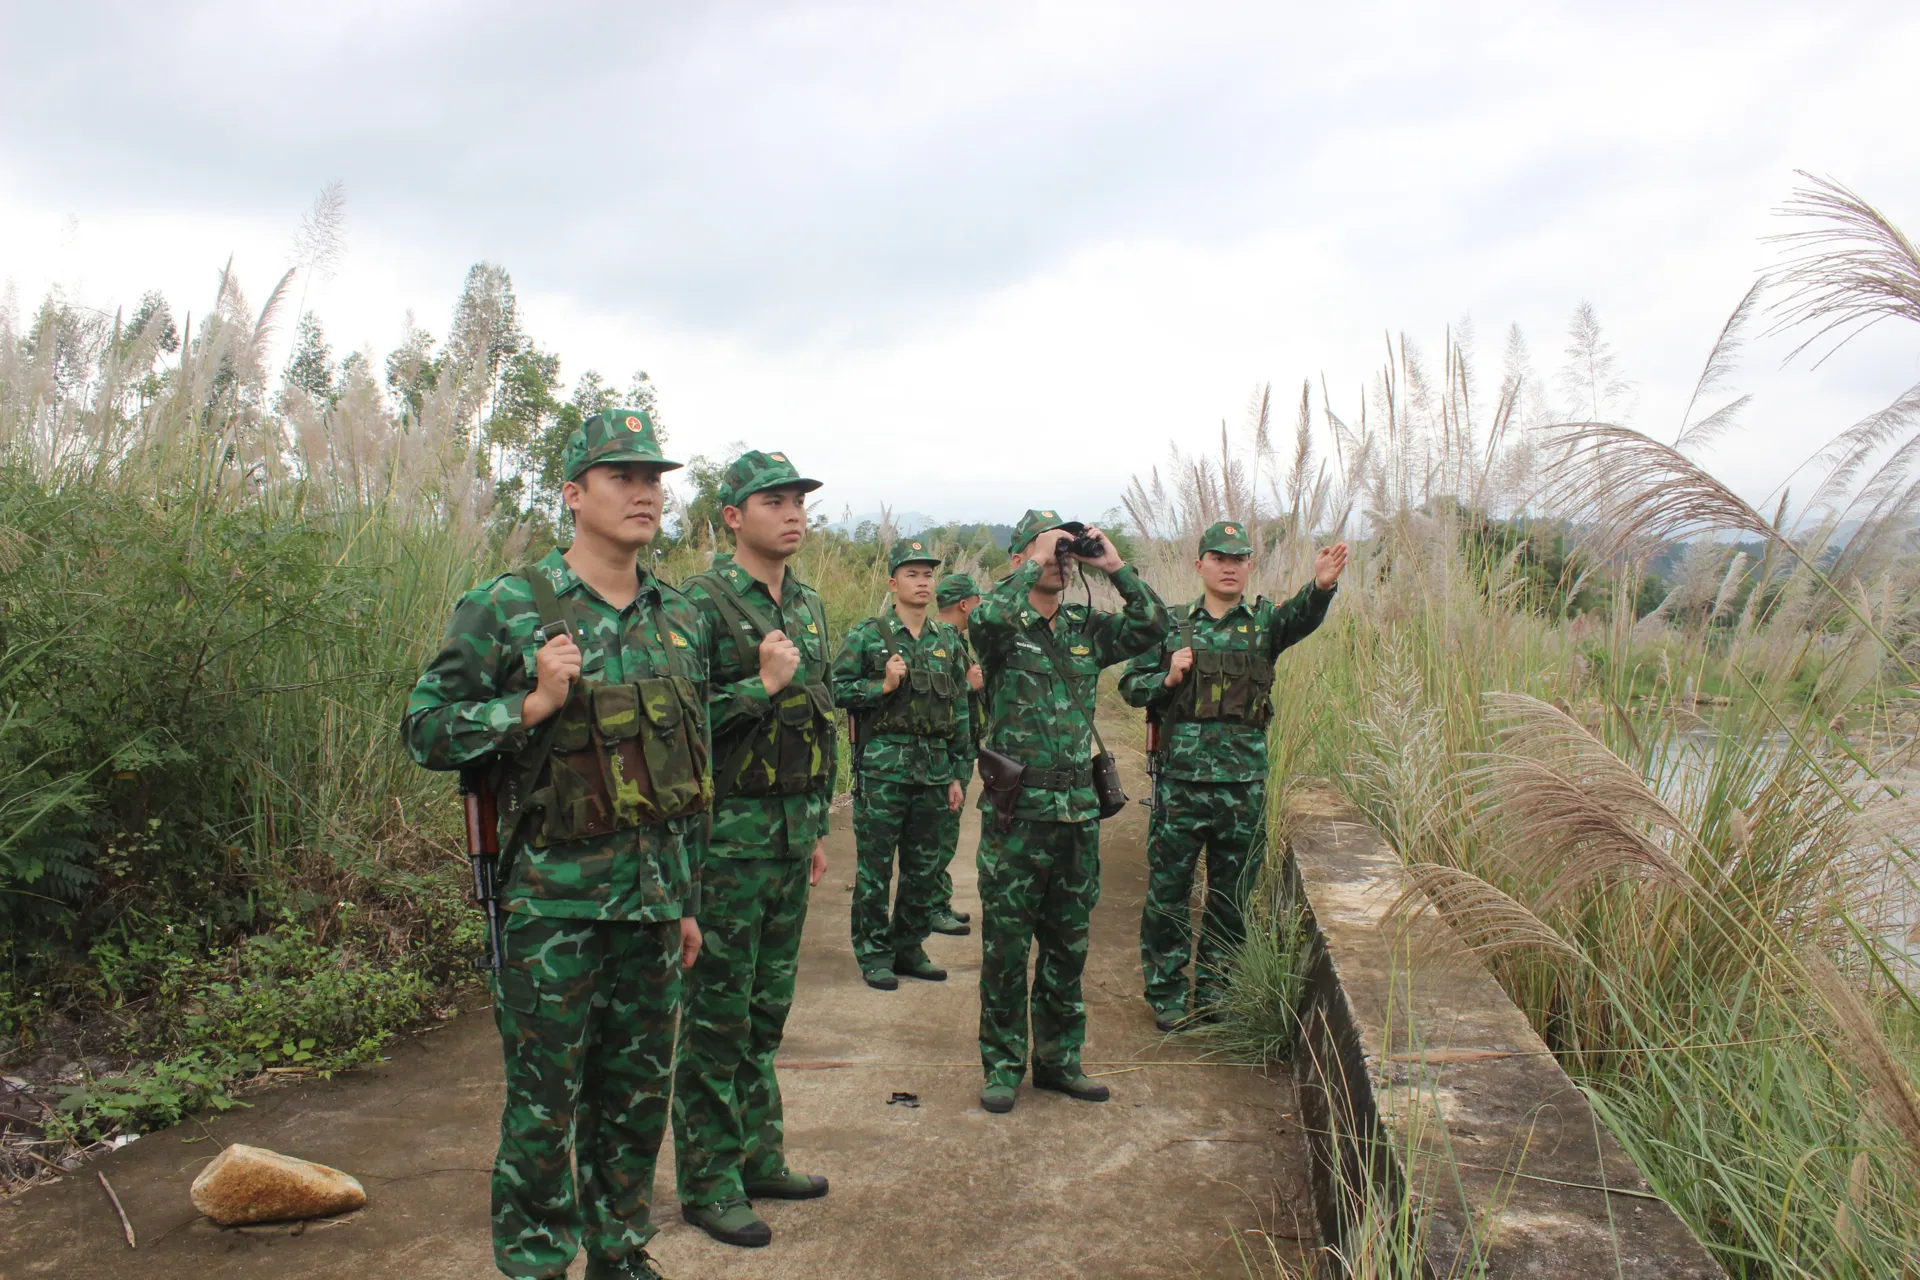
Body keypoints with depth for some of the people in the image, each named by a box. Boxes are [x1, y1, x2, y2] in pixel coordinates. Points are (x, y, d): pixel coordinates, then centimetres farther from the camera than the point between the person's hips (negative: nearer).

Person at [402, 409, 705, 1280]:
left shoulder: (681, 619, 8)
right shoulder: (507, 609, -8)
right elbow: (424, 729, -6)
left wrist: (688, 899, 15)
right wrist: (532, 704, -22)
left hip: (652, 898, 5)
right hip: (553, 899, -5)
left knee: (638, 1094, 16)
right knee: (545, 1102, 5)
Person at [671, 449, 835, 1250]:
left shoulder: (809, 606, 12)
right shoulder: (702, 602, -12)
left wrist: (820, 827, 18)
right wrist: (761, 685, -22)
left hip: (793, 831, 7)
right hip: (728, 834, -7)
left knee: (767, 1008, 16)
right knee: (717, 1015, 2)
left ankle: (758, 1157, 29)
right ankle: (708, 1182, 15)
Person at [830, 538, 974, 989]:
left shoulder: (948, 640, 11)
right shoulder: (868, 635, -3)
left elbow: (961, 711, 14)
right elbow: (836, 690, -5)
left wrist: (958, 775, 11)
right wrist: (883, 685, -17)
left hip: (934, 773, 5)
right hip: (883, 770, -4)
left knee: (924, 869, 11)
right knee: (875, 868, 2)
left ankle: (909, 948, 25)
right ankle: (874, 954, 14)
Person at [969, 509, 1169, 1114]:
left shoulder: (1087, 629, 10)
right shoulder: (1004, 626, -5)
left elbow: (1152, 623, 3)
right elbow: (984, 615, -28)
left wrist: (1113, 566, -3)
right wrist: (1036, 563, -18)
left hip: (1078, 809, 5)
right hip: (1016, 810, -5)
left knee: (1068, 946, 14)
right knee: (1005, 946, 4)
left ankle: (1059, 1060, 28)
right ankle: (1002, 1066, 18)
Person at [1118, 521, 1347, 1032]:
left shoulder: (1264, 621, 4)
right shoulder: (1173, 625, 5)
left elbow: (1300, 617, -19)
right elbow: (1130, 685, 8)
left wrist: (1321, 586, -41)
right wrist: (1167, 679, -13)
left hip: (1244, 783, 1)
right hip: (1180, 780, -1)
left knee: (1232, 895, 11)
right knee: (1168, 892, 6)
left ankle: (1214, 989, 26)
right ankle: (1166, 993, 21)